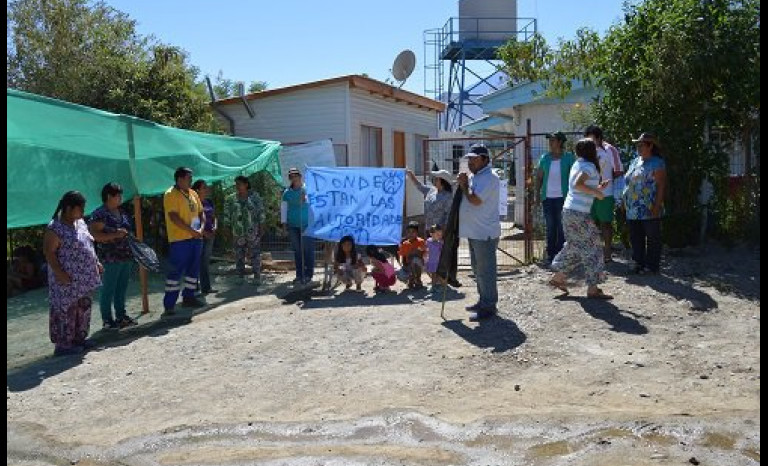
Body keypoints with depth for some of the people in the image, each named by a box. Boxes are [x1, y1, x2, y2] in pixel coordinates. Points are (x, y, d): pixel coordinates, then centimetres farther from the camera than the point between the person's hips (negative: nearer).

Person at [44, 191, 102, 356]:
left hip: (84, 277, 9)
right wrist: (59, 273, -22)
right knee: (66, 310, -2)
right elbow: (49, 252, -17)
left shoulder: (80, 223, 11)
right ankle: (63, 345, 6)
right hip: (67, 279, -9)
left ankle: (79, 338, 26)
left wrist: (96, 262, 16)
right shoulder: (55, 228, -15)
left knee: (83, 308, 14)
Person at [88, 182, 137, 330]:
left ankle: (121, 316, 26)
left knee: (122, 288, 16)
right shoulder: (100, 214, -13)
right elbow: (94, 234, -20)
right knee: (108, 290, 1)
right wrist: (115, 235, -26)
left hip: (125, 256, 8)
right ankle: (107, 320, 10)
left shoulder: (121, 212, 13)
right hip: (110, 258, -8)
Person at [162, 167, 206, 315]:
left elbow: (201, 212, 18)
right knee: (177, 270, -7)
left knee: (194, 268, 14)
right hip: (180, 238, -8)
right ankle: (169, 305, -3)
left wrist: (201, 228, 0)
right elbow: (174, 217, -17)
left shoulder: (193, 193, 15)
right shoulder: (171, 195, -9)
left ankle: (188, 297, 27)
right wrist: (191, 230, -18)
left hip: (196, 237, 8)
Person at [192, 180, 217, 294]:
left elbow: (214, 217, 20)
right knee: (199, 262, -7)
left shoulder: (210, 202, 13)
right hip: (199, 236, -8)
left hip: (210, 235, 8)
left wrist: (215, 227, 1)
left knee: (206, 261, 13)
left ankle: (206, 287, 20)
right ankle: (195, 288, -2)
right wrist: (203, 231, -17)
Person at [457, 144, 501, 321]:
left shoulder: (489, 178, -16)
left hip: (485, 233, -10)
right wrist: (464, 185, 6)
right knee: (478, 269, 18)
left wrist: (464, 186, -11)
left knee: (485, 270, -4)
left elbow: (475, 200, -24)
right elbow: (469, 198, 22)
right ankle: (483, 301, 30)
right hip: (474, 231, 10)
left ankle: (488, 306, 3)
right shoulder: (474, 177, 16)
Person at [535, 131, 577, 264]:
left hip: (562, 197, -3)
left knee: (561, 227, 1)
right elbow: (539, 176, 12)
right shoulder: (545, 157, 8)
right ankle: (550, 255, 17)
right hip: (547, 197, 3)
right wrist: (537, 193, 5)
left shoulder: (569, 157, -1)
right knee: (550, 227, 9)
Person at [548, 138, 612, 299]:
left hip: (569, 210, 9)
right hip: (579, 214, -9)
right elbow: (578, 184, -28)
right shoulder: (589, 167, -12)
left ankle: (557, 277, 22)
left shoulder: (577, 165, 15)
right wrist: (595, 192, -17)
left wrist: (597, 188, 22)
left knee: (574, 247, 19)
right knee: (593, 248, -2)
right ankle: (592, 289, 1)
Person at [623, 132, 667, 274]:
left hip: (649, 211, -8)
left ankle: (652, 266, 10)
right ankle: (639, 263, 22)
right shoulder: (635, 161, 16)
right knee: (636, 238, 12)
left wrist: (657, 206, -18)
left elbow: (661, 186, -12)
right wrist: (626, 203, 14)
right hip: (633, 210, 8)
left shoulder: (657, 163, -7)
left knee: (653, 238, 3)